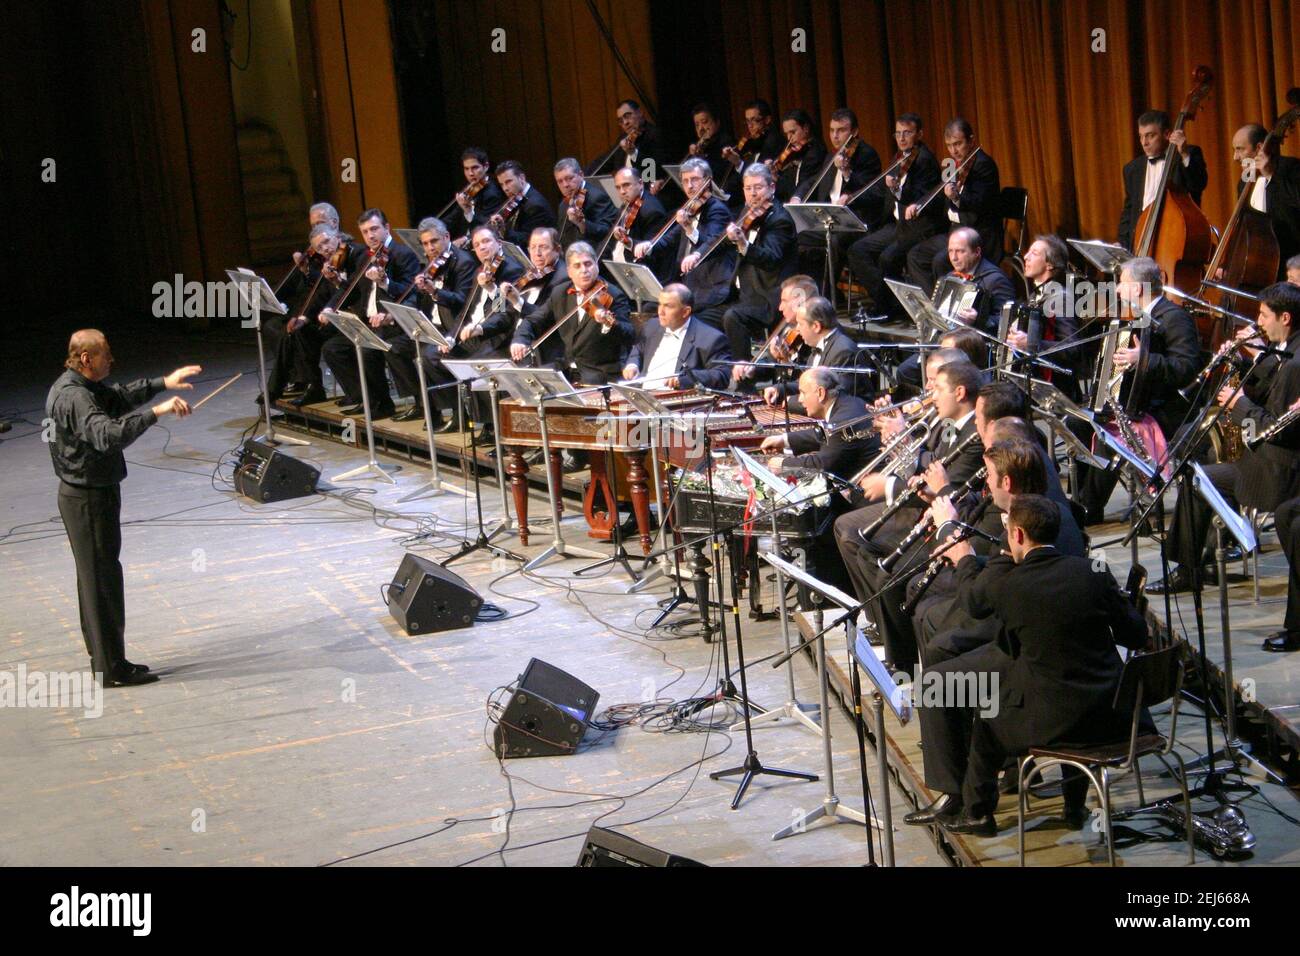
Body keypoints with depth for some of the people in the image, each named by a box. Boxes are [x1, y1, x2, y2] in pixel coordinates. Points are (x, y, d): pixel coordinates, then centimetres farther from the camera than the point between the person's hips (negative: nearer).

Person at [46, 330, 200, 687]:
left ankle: (102, 658, 26)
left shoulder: (83, 386, 7)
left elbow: (118, 396, 24)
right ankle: (112, 668, 3)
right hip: (89, 499, -11)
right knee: (103, 580, -3)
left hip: (83, 494, 11)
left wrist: (163, 383, 17)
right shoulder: (74, 397, -25)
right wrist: (156, 412, -43)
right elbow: (108, 435, -41)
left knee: (93, 578, 17)